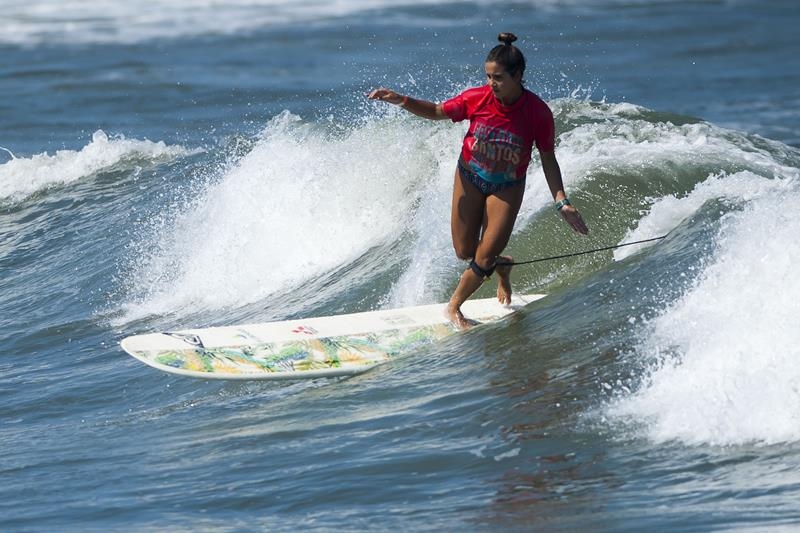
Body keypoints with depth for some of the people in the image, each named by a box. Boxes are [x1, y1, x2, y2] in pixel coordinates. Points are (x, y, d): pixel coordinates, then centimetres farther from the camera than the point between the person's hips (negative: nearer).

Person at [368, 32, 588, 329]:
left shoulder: (538, 112, -24)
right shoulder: (477, 98, -21)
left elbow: (547, 159, -13)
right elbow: (437, 112, -4)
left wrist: (562, 202, -19)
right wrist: (401, 101, -19)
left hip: (507, 187, -2)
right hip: (470, 178, 2)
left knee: (484, 258, -4)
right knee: (465, 252, 6)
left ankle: (454, 307, 19)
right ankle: (502, 266, 38)